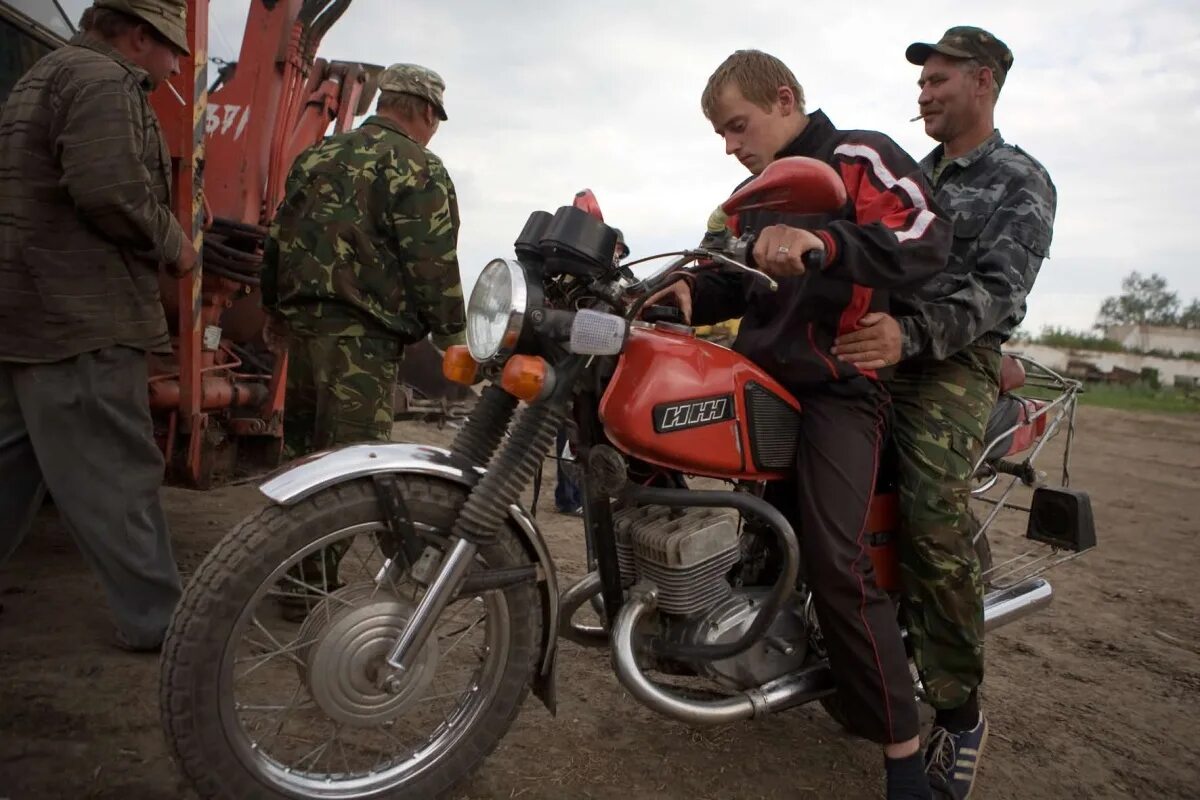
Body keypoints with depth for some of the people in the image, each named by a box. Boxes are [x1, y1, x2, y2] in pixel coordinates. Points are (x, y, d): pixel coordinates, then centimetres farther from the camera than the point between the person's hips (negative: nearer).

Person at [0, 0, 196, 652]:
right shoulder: (104, 80, -10)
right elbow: (110, 189, -24)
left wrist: (162, 241, 18)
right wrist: (171, 244, -7)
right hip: (78, 317, -10)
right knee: (116, 474, -4)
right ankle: (156, 618, 5)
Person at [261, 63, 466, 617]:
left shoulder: (316, 155, 19)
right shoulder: (417, 167, -5)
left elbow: (278, 236, 22)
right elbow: (432, 261, -12)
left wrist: (275, 308, 30)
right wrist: (450, 332, -4)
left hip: (302, 320, 9)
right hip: (362, 333, -8)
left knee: (303, 448, 17)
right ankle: (314, 584, -2)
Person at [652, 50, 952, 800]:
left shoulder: (859, 156, -5)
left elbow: (927, 235, -21)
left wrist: (824, 242, -37)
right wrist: (696, 294, -3)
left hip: (838, 382, -8)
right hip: (761, 373, 9)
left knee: (835, 557, -17)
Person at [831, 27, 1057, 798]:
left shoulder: (1022, 183, 3)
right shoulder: (910, 176, 25)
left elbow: (999, 290, -13)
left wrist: (910, 334, -31)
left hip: (955, 364, -6)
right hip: (876, 351, 7)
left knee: (934, 523, -22)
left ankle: (960, 712, -5)